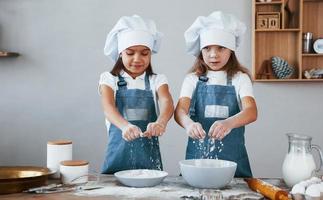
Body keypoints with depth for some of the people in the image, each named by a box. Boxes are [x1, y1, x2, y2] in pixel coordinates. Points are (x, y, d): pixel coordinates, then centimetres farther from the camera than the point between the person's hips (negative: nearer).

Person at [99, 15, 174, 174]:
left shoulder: (157, 80, 5)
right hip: (119, 153, -1)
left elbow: (167, 103, -14)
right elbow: (108, 108, -16)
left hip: (148, 154, 1)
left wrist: (160, 122, -37)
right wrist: (125, 126, -37)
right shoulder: (109, 79, 2)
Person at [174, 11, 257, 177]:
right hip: (197, 152, 1)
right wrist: (189, 124, -34)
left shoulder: (240, 79, 1)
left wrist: (228, 123, -36)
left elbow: (251, 111, -15)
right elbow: (180, 110, -10)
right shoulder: (193, 79, 4)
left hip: (232, 155, -1)